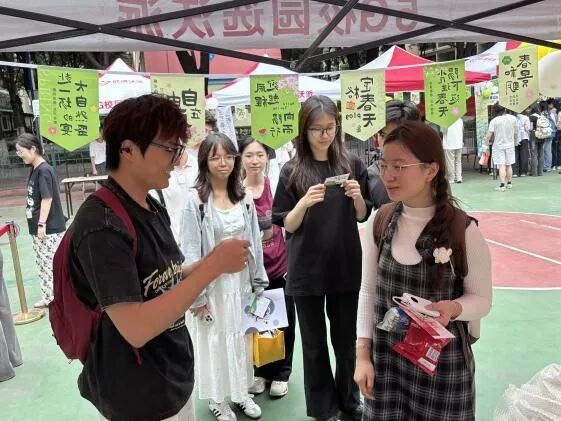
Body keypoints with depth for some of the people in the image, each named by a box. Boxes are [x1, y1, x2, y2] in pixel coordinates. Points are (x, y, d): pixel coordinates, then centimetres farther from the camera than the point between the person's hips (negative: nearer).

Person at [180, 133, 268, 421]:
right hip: (212, 283, -4)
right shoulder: (195, 200, -13)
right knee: (214, 341, 12)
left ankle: (240, 392, 38)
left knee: (241, 339, 17)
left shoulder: (244, 198, 1)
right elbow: (190, 251, -13)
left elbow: (255, 244, 6)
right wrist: (197, 295, -13)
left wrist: (258, 284, 7)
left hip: (241, 280, 4)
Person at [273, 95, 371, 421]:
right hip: (307, 269, -1)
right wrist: (305, 203, -23)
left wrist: (357, 196, -15)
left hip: (346, 266, 2)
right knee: (315, 343, 11)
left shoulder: (351, 164, -1)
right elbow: (287, 226, -5)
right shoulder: (292, 171, -6)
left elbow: (363, 216, 6)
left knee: (346, 337, 16)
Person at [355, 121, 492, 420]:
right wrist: (363, 355, -1)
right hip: (385, 359, 3)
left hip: (442, 363, -2)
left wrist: (454, 307, -27)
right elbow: (368, 290, 1)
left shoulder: (464, 231, -17)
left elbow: (482, 299, -5)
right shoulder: (379, 221, -7)